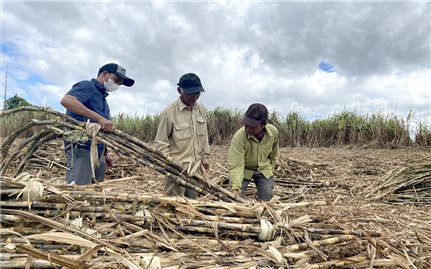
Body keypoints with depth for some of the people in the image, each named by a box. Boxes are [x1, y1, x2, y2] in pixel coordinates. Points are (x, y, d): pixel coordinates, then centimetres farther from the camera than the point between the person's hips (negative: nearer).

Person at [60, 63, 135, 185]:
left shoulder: (102, 97, 23)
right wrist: (99, 118, -29)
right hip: (81, 148, -9)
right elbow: (66, 100, -24)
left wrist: (105, 153, 20)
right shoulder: (87, 86, -2)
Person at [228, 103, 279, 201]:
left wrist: (271, 167, 13)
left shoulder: (274, 132, -20)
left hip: (264, 169, 3)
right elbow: (235, 164, -35)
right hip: (244, 170, -3)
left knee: (267, 200, 5)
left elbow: (273, 154, 1)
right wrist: (235, 187, -45)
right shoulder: (239, 137, -34)